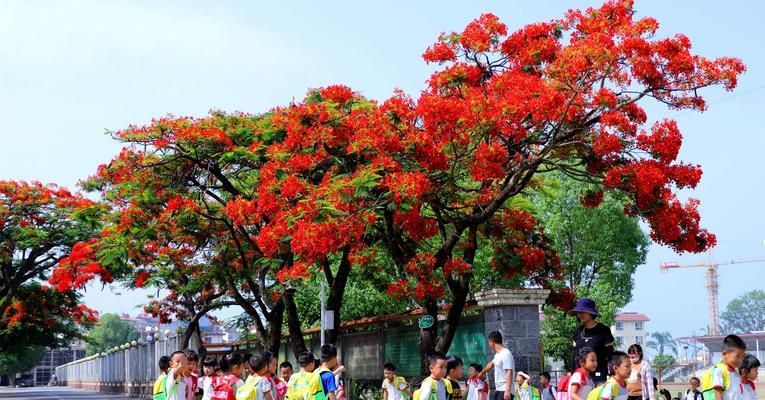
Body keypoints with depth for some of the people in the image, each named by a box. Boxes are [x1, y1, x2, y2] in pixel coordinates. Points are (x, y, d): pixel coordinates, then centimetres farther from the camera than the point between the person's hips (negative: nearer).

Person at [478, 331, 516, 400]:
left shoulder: (506, 354, -16)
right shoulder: (497, 354, 15)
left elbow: (509, 373, -24)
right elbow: (491, 364, 36)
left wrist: (507, 391, -31)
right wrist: (482, 373, 54)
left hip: (504, 391, -10)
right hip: (498, 390, 10)